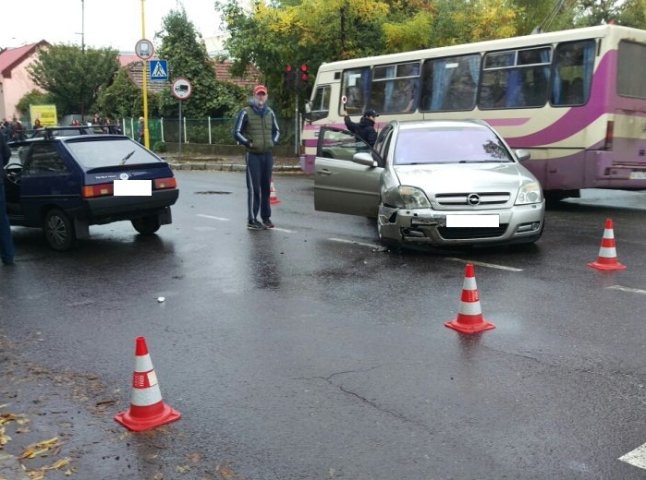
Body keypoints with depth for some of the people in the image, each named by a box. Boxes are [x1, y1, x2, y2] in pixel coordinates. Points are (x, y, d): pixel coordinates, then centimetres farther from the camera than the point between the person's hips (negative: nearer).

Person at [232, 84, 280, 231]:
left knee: (266, 187, 10)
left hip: (267, 155, 5)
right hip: (253, 155, -5)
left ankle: (266, 217, 20)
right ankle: (252, 220, -3)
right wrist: (248, 143, -11)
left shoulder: (270, 113, 12)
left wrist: (273, 141, 8)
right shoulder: (246, 112, -5)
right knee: (254, 188, -7)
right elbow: (237, 132, -3)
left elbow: (276, 131, 24)